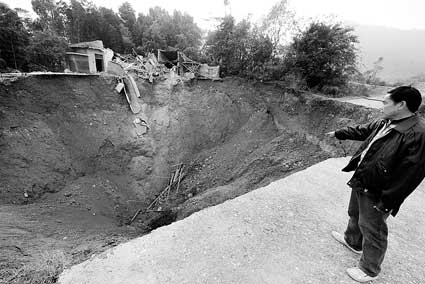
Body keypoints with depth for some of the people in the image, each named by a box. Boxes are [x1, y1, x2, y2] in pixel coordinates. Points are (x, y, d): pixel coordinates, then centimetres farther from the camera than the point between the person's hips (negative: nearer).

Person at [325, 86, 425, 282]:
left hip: (375, 193, -8)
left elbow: (409, 175, -26)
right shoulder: (385, 123, 0)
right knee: (355, 215, 29)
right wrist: (338, 134, 31)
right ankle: (353, 242, 56)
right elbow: (361, 131, 19)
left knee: (372, 230, 11)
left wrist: (385, 202, -21)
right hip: (360, 182, 8)